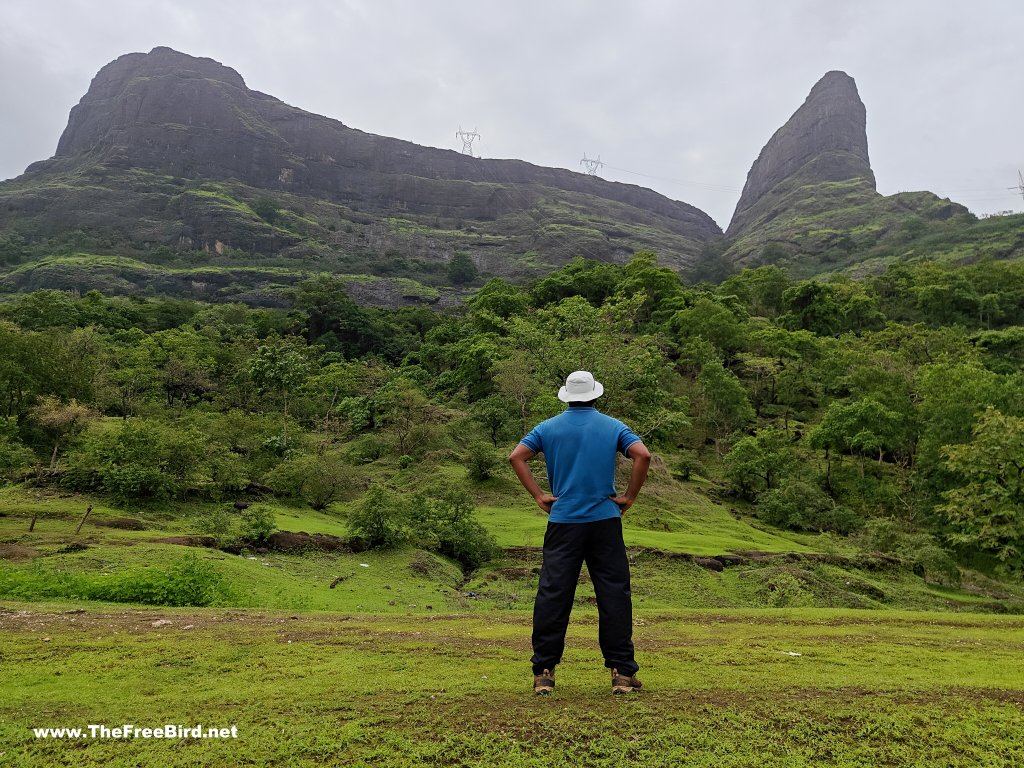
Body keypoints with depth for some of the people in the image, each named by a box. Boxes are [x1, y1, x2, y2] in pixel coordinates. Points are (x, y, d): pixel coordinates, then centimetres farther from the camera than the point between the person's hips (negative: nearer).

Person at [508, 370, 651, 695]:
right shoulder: (613, 426, 4)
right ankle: (622, 672, 10)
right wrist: (629, 497, -1)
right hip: (605, 522, 0)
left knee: (552, 595, 3)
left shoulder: (548, 428, 6)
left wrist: (538, 496, 0)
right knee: (614, 596, 6)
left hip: (563, 522, 1)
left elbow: (516, 457, -3)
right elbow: (643, 455, -8)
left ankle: (544, 672, 7)